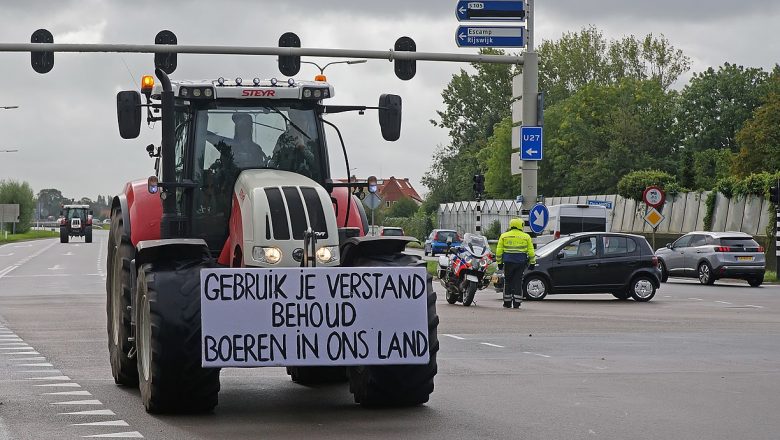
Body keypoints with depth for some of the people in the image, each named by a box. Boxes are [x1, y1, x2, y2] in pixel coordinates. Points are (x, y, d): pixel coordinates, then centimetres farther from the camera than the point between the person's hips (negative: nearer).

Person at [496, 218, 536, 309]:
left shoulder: (504, 236, 6)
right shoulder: (526, 237, 4)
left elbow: (499, 251, 5)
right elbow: (531, 251, 5)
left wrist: (499, 262, 12)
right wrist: (532, 263, 13)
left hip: (508, 262, 0)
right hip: (521, 263, 0)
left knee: (508, 282, 9)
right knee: (518, 282, 2)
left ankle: (507, 302, 9)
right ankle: (516, 303, -2)